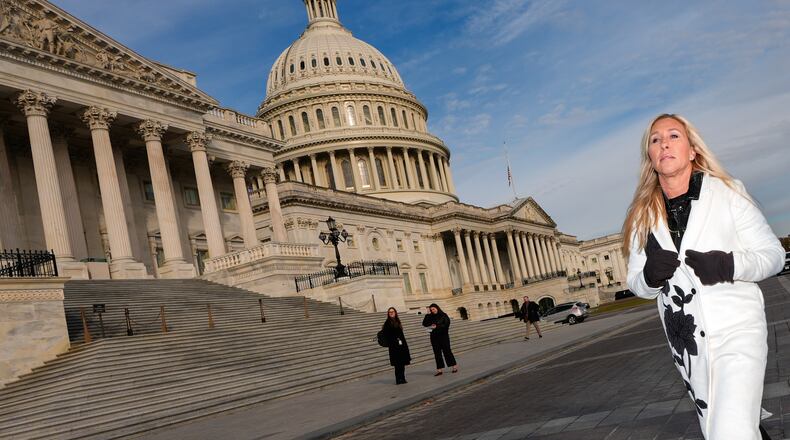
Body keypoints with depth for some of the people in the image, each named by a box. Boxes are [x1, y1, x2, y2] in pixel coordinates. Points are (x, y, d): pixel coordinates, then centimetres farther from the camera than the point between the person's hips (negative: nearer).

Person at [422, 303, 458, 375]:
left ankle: (454, 366, 9)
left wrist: (437, 327, -18)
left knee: (447, 351, -3)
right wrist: (427, 314, -7)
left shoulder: (444, 315, -2)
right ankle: (439, 369, 5)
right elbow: (425, 324, -2)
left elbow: (446, 324, -12)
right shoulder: (431, 317, 8)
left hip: (444, 336, -4)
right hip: (434, 337, 4)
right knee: (437, 353, 3)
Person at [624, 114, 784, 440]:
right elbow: (636, 284, 9)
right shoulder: (643, 215, 3)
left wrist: (727, 265, -21)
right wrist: (651, 276, -14)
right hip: (687, 342, 4)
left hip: (737, 331, -3)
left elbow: (772, 254, -2)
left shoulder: (727, 192, -5)